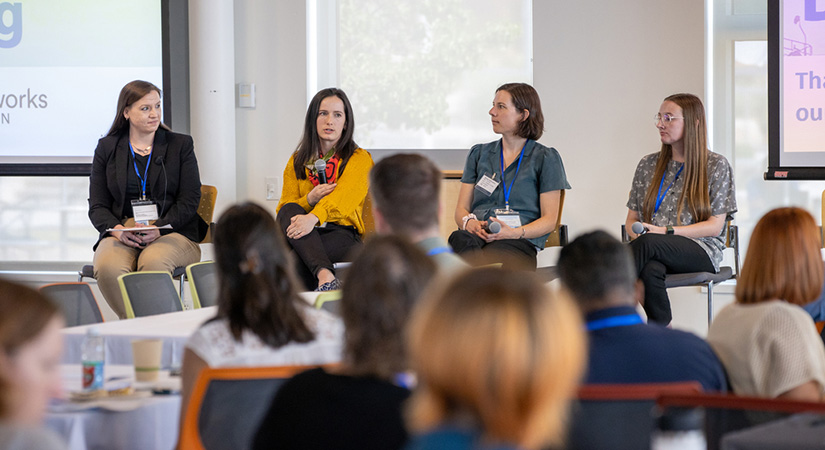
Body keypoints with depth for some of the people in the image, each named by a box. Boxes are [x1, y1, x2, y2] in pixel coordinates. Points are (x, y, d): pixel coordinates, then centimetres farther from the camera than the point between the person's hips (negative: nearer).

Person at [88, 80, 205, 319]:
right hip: (121, 234, 1)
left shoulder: (180, 145, 11)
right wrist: (118, 230, -13)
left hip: (171, 232, -1)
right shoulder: (107, 148, 14)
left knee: (153, 263, -37)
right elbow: (97, 206, 9)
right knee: (107, 268, -34)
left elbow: (189, 202, 3)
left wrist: (158, 228, -15)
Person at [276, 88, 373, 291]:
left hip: (343, 233, -4)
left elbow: (343, 196, -14)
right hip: (307, 238, 4)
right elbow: (283, 211, 12)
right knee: (289, 211, -34)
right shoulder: (297, 162, 20)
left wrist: (313, 217, -34)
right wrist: (310, 199, -10)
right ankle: (325, 276, -50)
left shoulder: (360, 158, 8)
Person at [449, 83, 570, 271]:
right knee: (459, 239, -38)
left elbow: (549, 220, 4)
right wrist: (469, 223, -7)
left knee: (493, 254, -43)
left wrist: (514, 232, -15)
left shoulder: (545, 158, 10)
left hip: (520, 242, -3)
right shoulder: (479, 153, 24)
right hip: (476, 235, 3)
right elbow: (461, 209, 19)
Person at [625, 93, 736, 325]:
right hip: (655, 253, 3)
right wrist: (637, 233, -5)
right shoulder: (648, 165, 20)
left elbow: (715, 226, 0)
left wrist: (667, 232, -11)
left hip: (701, 250, -3)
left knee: (648, 244, -37)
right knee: (649, 270, -38)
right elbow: (631, 219, 21)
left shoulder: (716, 165, 6)